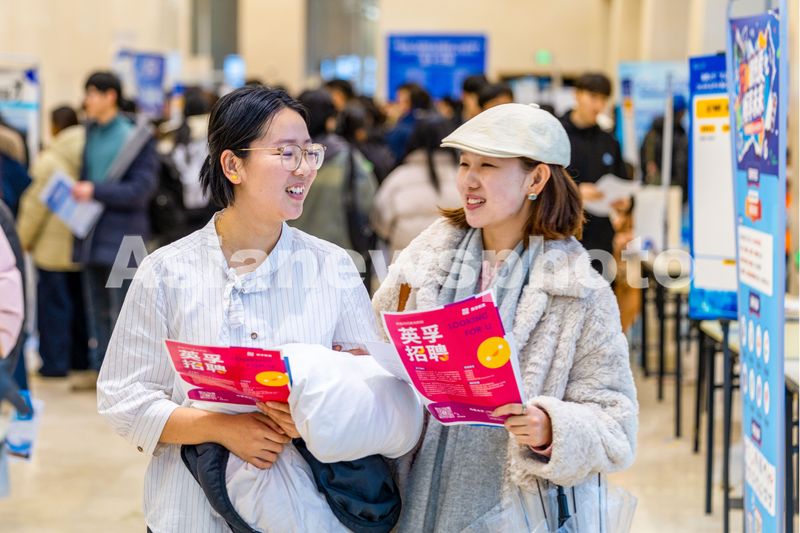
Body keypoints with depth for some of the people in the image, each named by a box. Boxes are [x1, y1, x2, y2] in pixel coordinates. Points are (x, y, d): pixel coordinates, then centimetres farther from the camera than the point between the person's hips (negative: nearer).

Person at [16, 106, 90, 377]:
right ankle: (80, 357, 20)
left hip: (54, 244, -6)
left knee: (53, 304, 0)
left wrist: (23, 238, 0)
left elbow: (37, 203, -11)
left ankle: (55, 362, 2)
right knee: (79, 300, 15)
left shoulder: (50, 159, -15)